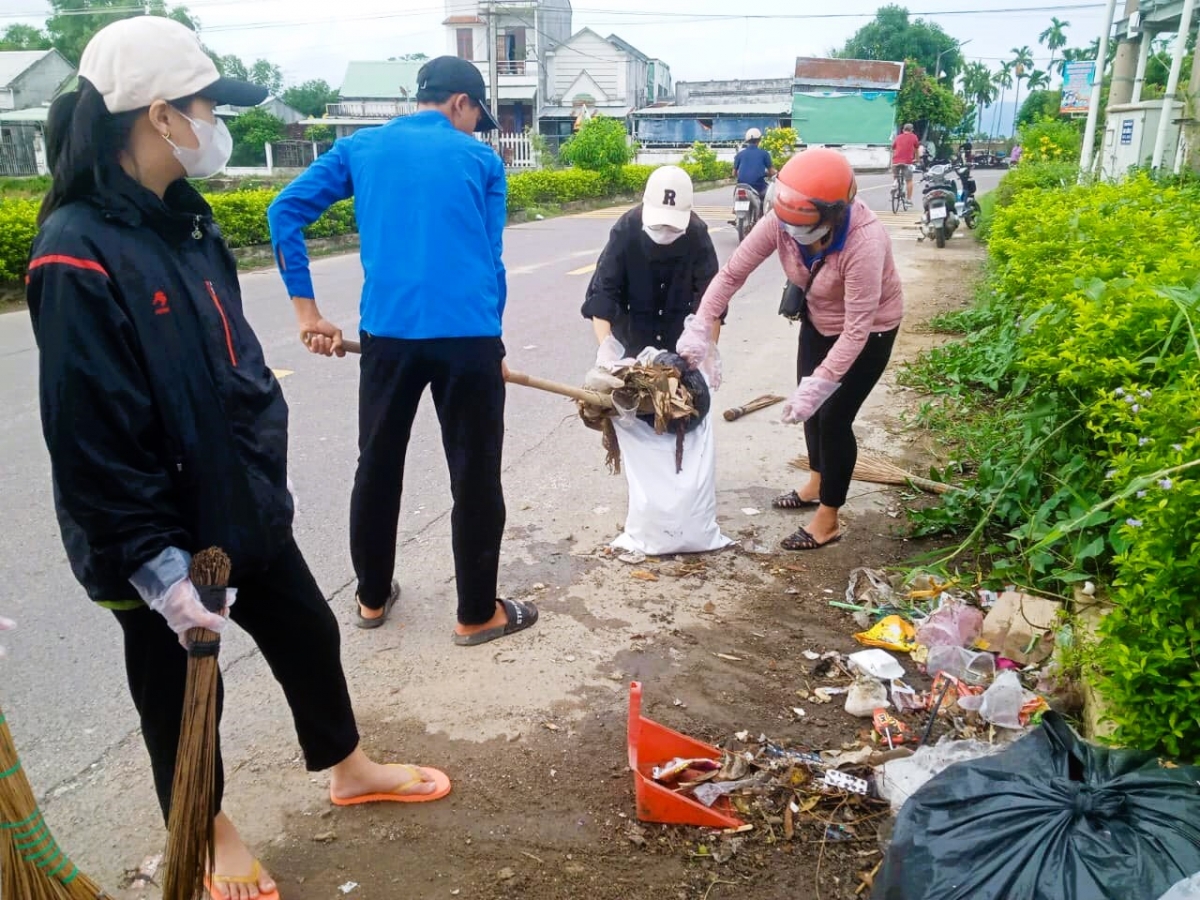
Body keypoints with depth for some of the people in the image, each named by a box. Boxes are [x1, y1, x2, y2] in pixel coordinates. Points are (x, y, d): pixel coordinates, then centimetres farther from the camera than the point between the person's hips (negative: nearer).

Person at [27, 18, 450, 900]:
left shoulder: (181, 219, 3)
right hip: (161, 535, -8)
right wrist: (158, 566, -22)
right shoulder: (78, 256, -23)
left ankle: (350, 769, 45)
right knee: (179, 686, 14)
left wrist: (267, 462, 16)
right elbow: (91, 440, -24)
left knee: (307, 631, 21)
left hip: (241, 498, 8)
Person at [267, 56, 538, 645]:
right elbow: (491, 259, 10)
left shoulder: (359, 148, 13)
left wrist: (306, 311, 5)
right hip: (468, 334, -2)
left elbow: (284, 212, 5)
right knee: (475, 476, 7)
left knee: (378, 467, 17)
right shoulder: (482, 159, 10)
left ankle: (373, 597, 31)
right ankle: (477, 614, 18)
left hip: (388, 333, 2)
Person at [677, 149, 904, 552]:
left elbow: (856, 329, -37)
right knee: (809, 406, 18)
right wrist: (699, 327, -31)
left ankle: (828, 520, 14)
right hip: (818, 319, 6)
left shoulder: (864, 241, -40)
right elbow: (732, 272, -21)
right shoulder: (782, 221, -26)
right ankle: (817, 484, 44)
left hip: (868, 330, -6)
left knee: (833, 416, -4)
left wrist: (816, 385, -41)